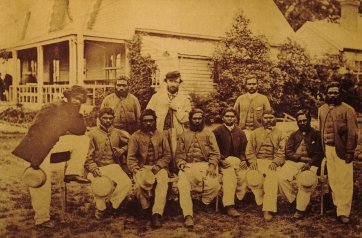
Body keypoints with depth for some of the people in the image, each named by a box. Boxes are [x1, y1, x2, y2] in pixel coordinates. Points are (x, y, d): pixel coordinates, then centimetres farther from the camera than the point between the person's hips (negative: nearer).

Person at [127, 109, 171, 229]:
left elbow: (167, 155, 10)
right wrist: (136, 170, -16)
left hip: (158, 167, 1)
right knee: (140, 183, -36)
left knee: (163, 182, -33)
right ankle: (145, 209, -12)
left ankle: (157, 214, -37)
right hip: (142, 167, -1)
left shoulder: (160, 136, 13)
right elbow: (131, 158, 2)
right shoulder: (135, 137, 7)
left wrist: (157, 166, -7)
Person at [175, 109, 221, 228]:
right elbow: (179, 154, 15)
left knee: (214, 185, -31)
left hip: (205, 165, 0)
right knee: (183, 185, -31)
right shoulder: (184, 135, 22)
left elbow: (215, 153, 9)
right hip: (188, 166, 1)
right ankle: (188, 215, -31)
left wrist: (212, 165, -10)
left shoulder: (209, 134, 18)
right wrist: (182, 164, -6)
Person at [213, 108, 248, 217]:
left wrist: (243, 160, -3)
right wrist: (221, 160, -12)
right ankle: (229, 206, -38)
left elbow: (243, 149, 15)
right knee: (229, 175, -33)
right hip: (224, 160, -3)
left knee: (244, 174, -28)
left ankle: (238, 199, -15)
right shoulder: (217, 131, 11)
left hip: (238, 160, 4)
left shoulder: (240, 133, 21)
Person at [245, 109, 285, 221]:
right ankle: (261, 201, -11)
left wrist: (275, 162, -12)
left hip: (272, 162, -1)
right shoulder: (255, 133, 21)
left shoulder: (279, 133, 16)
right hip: (258, 161, 1)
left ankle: (268, 209, -30)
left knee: (271, 179, -29)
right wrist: (253, 161, -5)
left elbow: (282, 150, 4)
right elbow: (249, 150, 13)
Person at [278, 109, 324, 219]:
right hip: (293, 162, 3)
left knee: (306, 180, -34)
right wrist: (302, 158, -7)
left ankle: (301, 208, -19)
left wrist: (309, 163, -15)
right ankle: (294, 199, -5)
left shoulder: (316, 134, 11)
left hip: (310, 163, -3)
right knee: (281, 177, -25)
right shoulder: (294, 135, 19)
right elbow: (288, 152, 8)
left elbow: (319, 154, 2)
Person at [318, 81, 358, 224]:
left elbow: (352, 133, -8)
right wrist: (323, 149, 15)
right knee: (333, 180, 10)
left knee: (344, 181, -3)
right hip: (328, 149, 5)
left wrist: (350, 152, -12)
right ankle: (337, 205, 23)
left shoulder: (347, 110, -5)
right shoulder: (322, 110, 13)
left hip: (342, 149, -5)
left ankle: (343, 212, 1)